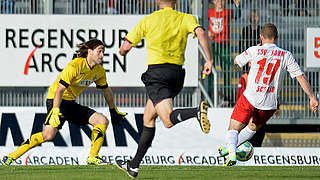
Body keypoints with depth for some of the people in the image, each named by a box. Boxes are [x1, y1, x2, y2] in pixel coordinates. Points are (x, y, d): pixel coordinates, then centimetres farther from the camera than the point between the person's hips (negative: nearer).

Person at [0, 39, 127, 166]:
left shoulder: (99, 71, 2)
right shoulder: (75, 66, -21)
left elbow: (106, 90, 20)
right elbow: (60, 89, -26)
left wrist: (114, 111, 29)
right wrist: (56, 111, -36)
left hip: (71, 103, 8)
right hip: (56, 100, -8)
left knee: (102, 121, -6)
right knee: (48, 134, -28)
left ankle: (92, 158, 1)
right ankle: (11, 157, -21)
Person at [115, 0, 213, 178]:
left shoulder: (148, 20, 5)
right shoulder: (185, 18, 8)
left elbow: (126, 47, 7)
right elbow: (201, 32, -13)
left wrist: (122, 52, 32)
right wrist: (209, 60, -11)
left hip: (157, 72, -5)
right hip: (177, 73, 5)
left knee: (169, 120, -20)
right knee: (148, 118, 19)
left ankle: (198, 111, -50)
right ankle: (134, 166, 22)